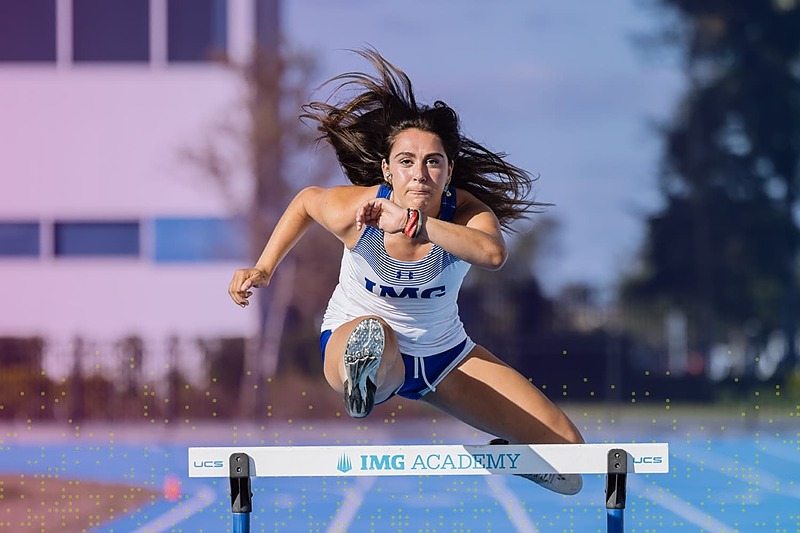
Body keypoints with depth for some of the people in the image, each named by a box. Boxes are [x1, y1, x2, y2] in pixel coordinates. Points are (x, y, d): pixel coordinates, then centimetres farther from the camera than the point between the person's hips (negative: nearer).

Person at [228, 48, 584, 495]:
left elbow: (494, 253, -49)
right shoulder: (352, 209, -22)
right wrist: (264, 270, 0)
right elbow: (306, 201, 4)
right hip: (352, 339, -4)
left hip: (446, 356, 4)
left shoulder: (467, 211, -24)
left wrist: (414, 223, -55)